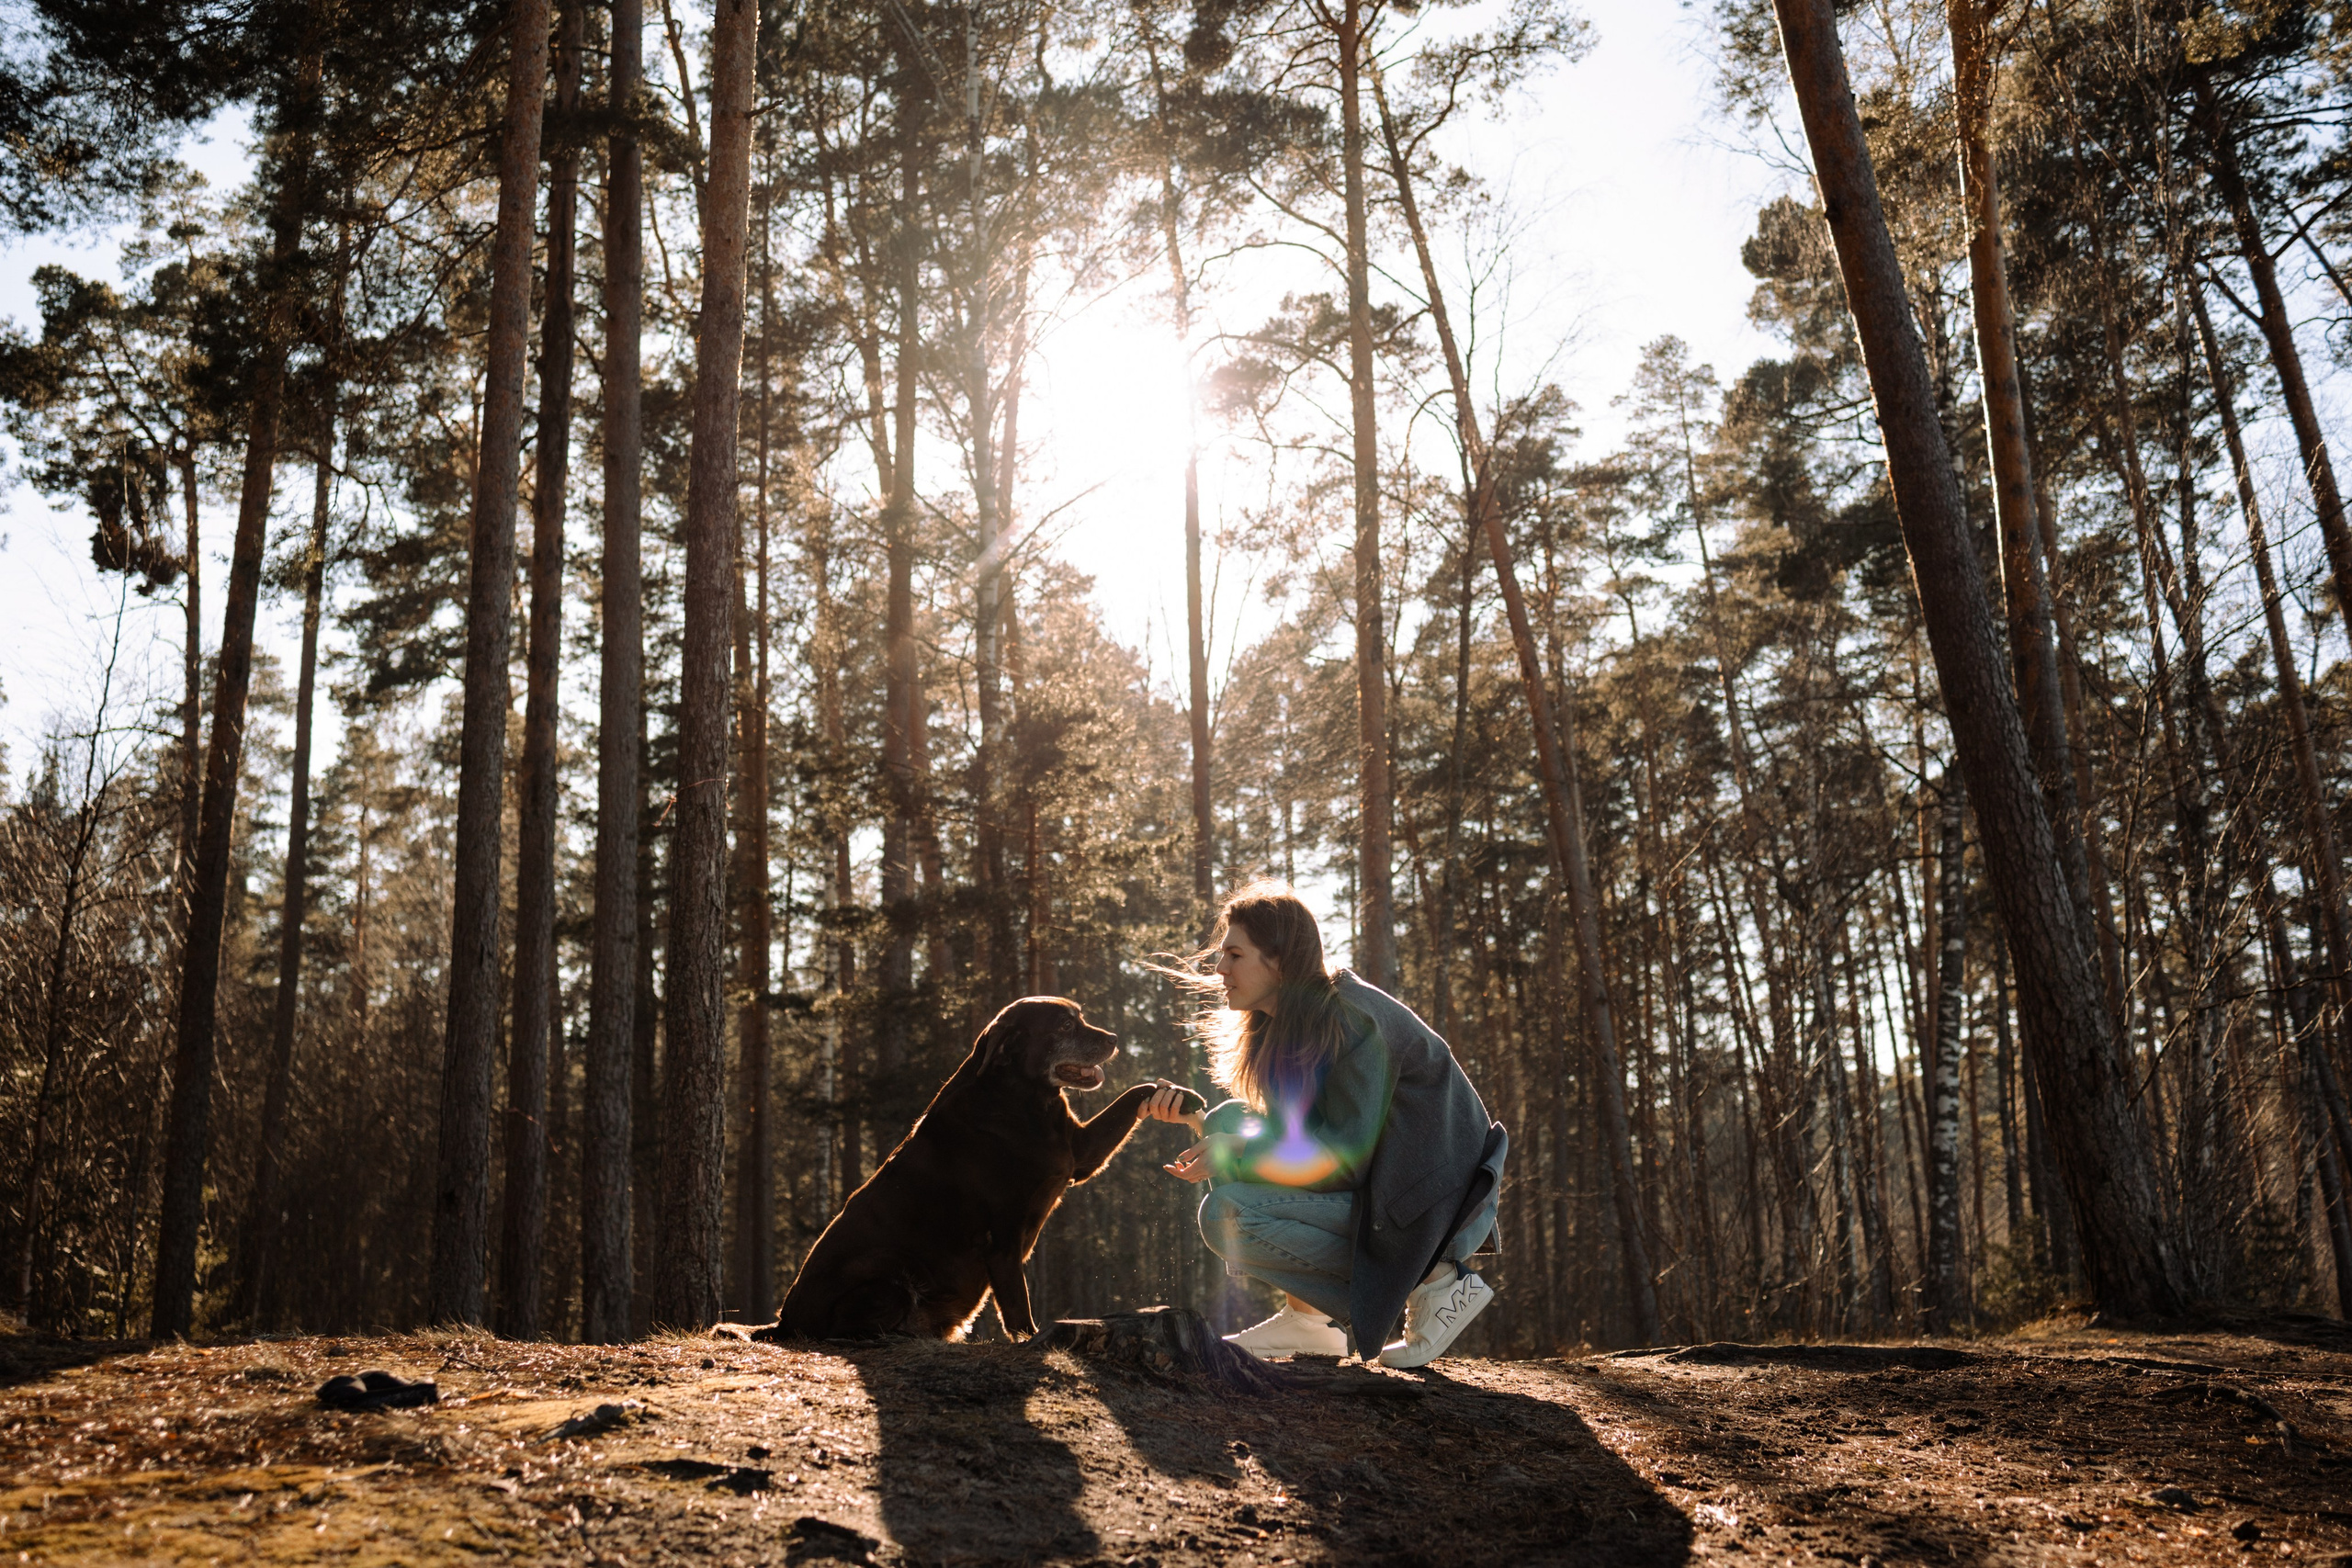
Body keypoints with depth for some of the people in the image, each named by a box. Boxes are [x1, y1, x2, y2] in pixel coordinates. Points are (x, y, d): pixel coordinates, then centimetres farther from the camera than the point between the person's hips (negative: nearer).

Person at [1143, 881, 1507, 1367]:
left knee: (1227, 1214, -19)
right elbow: (1283, 1134, 10)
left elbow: (1346, 1158, -24)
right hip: (1378, 1183, 9)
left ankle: (1433, 1282, -10)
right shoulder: (1285, 1025, 7)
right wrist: (1193, 1114, -4)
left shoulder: (1352, 1021, -22)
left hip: (1435, 1208, -9)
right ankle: (1306, 1315, 3)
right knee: (1228, 1123, 3)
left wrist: (1233, 1157, -19)